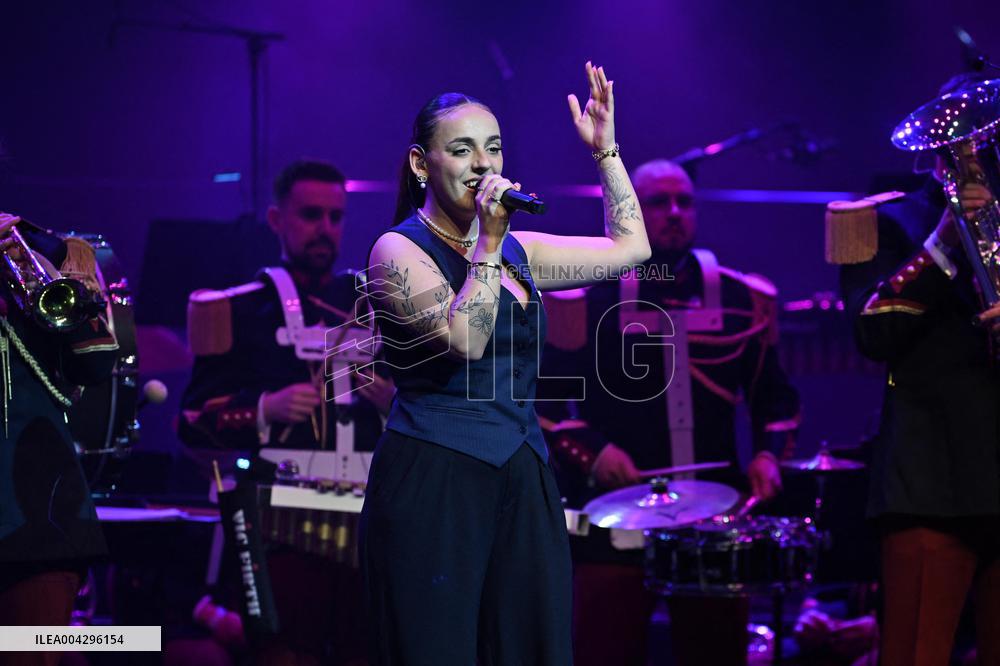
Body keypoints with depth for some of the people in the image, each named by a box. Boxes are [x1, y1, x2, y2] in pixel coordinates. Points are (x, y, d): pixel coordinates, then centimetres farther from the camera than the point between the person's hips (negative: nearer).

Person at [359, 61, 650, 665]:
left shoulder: (515, 249, 15)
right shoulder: (399, 250, -5)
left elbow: (630, 247, 21)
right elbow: (466, 341, -19)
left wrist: (606, 149, 20)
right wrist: (488, 245, -18)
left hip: (523, 481, 7)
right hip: (433, 484, -7)